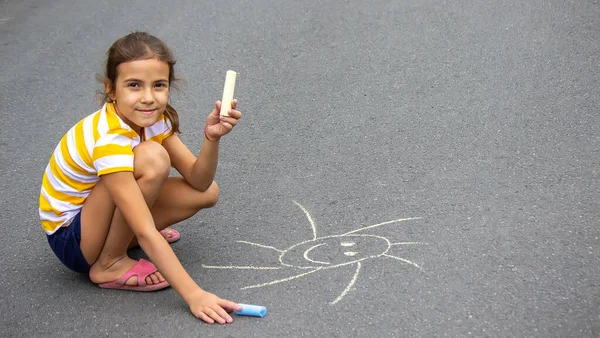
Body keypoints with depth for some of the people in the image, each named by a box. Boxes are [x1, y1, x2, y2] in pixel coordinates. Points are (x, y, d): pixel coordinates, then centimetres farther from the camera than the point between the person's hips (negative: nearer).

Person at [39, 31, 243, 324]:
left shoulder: (152, 118, -9)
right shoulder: (108, 140, -32)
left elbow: (198, 181, -11)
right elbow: (145, 233, -36)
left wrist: (212, 138, -30)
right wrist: (194, 295, -39)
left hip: (103, 214, 8)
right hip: (71, 238, -7)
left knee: (207, 193, -7)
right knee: (151, 158, -31)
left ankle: (126, 234, 7)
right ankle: (109, 263, -14)